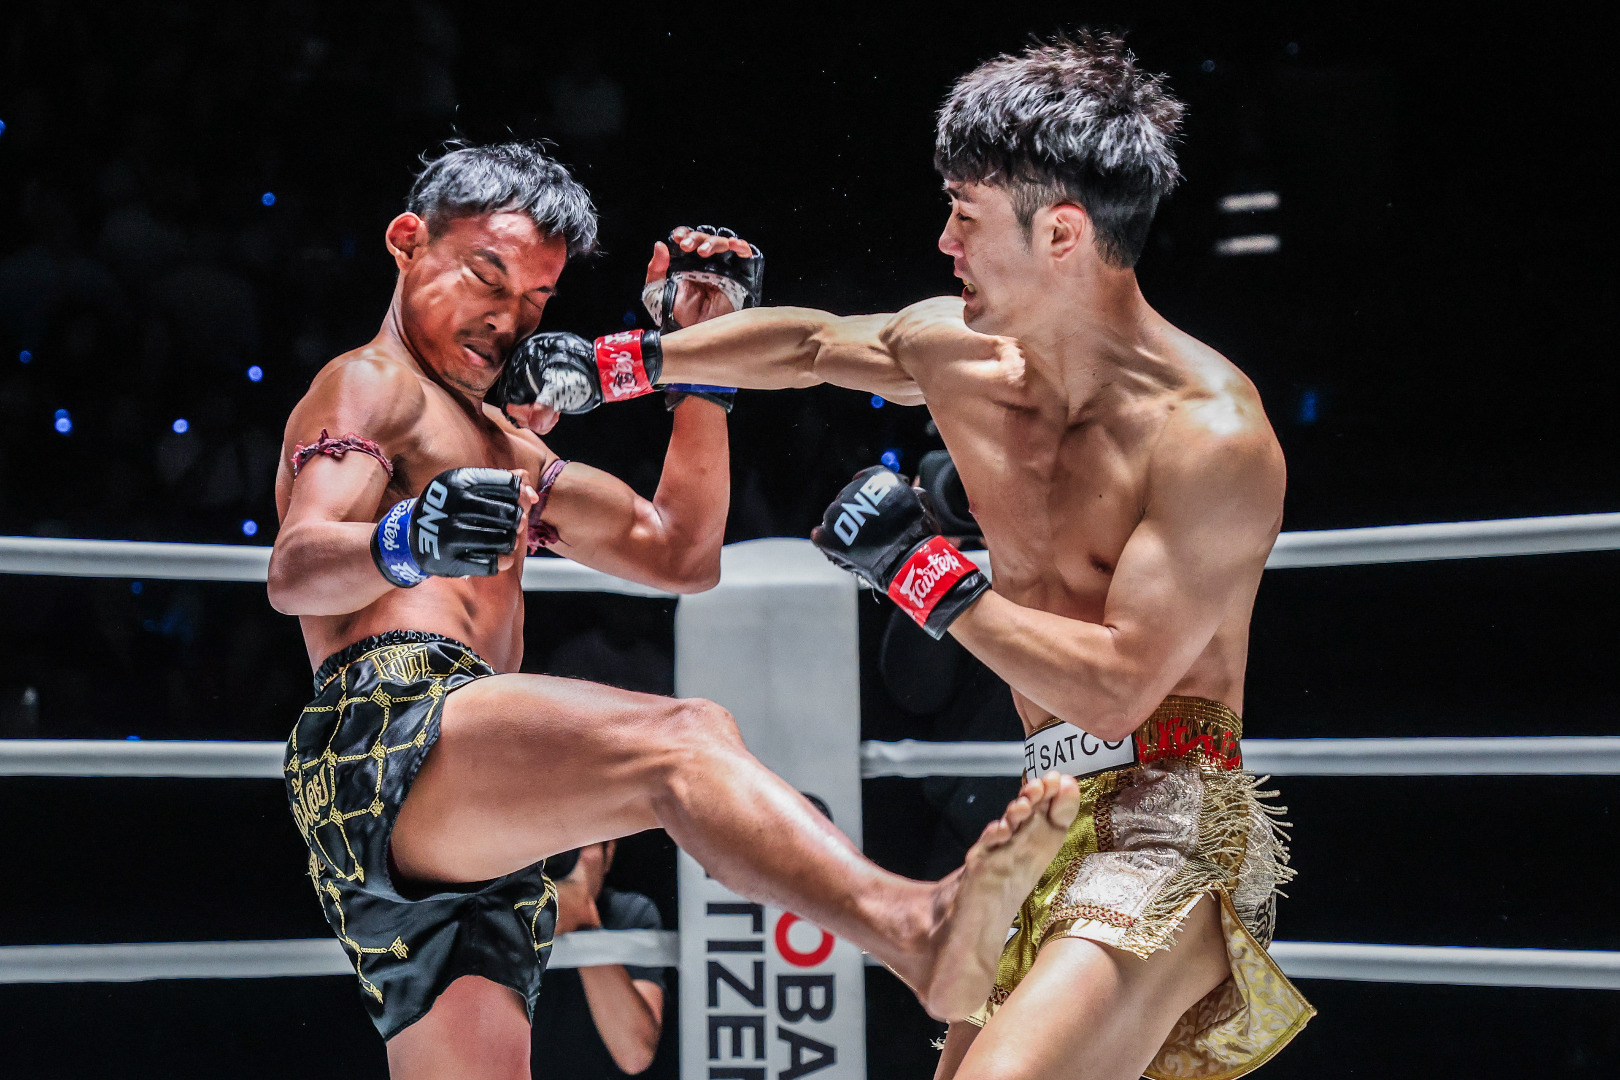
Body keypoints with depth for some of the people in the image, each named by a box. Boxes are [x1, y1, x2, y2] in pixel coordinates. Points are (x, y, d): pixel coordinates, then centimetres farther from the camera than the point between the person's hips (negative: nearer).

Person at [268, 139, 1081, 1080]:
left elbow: (679, 554, 33)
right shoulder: (369, 387, 8)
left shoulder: (502, 445, 35)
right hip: (384, 735, -10)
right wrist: (405, 544, -33)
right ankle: (915, 926, -58)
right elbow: (295, 570, -11)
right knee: (684, 740, -32)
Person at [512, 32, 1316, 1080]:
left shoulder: (1210, 431, -18)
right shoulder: (958, 350, 6)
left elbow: (1116, 689, -23)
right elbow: (809, 342, 27)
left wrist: (929, 576, -17)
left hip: (1165, 838, -9)